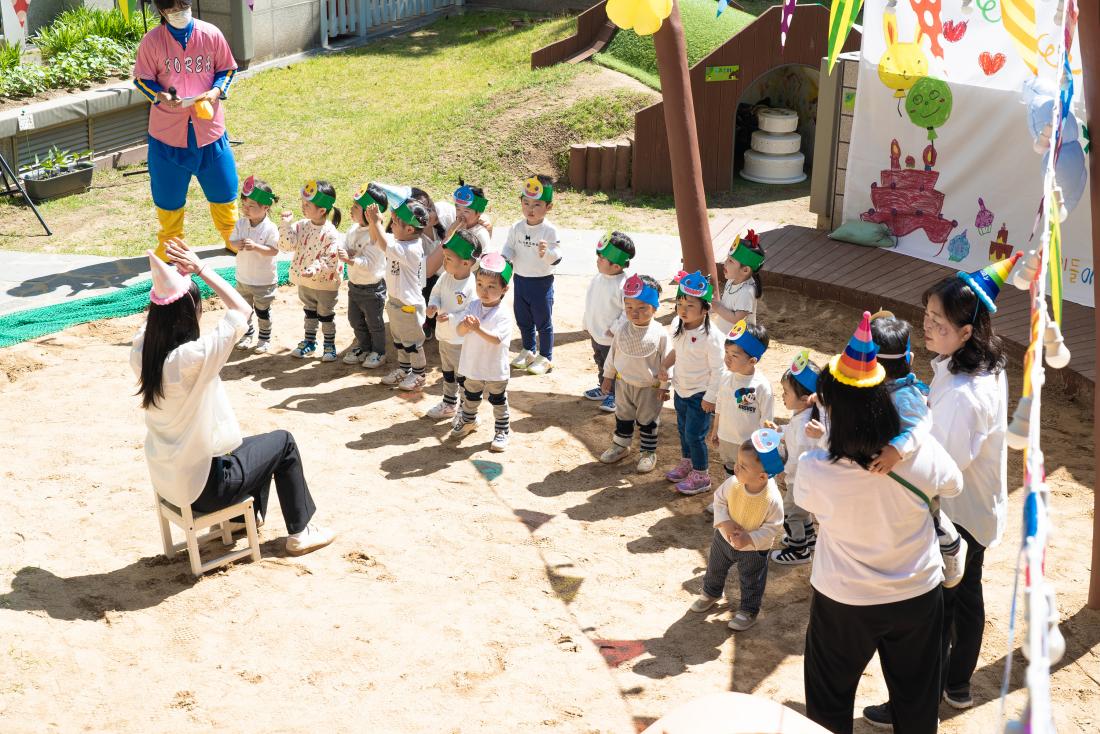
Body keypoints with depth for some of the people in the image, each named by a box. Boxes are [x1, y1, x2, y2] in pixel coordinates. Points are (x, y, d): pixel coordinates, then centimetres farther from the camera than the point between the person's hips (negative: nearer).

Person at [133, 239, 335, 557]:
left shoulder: (140, 353, -9)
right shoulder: (192, 357, -30)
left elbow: (157, 309, 12)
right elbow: (242, 309, -19)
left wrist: (180, 272, -1)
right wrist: (200, 269, -12)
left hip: (165, 480, 7)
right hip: (203, 486, -7)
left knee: (254, 445, 30)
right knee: (283, 442, 17)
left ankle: (251, 514, 48)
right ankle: (300, 532, 27)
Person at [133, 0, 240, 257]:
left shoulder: (211, 34, -4)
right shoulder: (152, 41, -7)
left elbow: (227, 69, 7)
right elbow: (142, 79, -1)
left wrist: (217, 91, -12)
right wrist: (161, 96, -20)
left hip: (209, 127, 1)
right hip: (168, 130, -1)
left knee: (223, 188, 11)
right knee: (168, 192, 9)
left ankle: (232, 237, 32)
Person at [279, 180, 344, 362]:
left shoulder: (331, 234, -24)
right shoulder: (301, 226, -6)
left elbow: (330, 260, -25)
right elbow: (286, 245, -12)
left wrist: (315, 270, -37)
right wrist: (286, 224, -21)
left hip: (326, 284, -6)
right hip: (304, 281, 6)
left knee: (326, 315, 12)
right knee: (309, 313, 23)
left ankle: (329, 346, 28)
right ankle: (309, 342, 39)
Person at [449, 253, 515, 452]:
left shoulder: (503, 314, -21)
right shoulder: (473, 306, -5)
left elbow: (496, 339, -31)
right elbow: (459, 331, -11)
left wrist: (478, 328, -43)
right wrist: (466, 325, -33)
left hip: (495, 369, -5)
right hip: (473, 365, 5)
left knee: (498, 401, 11)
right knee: (470, 397, 25)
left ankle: (502, 430, 26)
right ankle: (468, 421, 47)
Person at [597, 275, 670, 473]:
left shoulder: (660, 334, -19)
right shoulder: (623, 331, -8)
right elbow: (613, 353, 5)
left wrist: (664, 386, -10)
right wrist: (608, 376, 9)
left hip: (649, 388, -4)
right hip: (624, 383, 4)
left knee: (648, 421, 12)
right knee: (623, 417, 20)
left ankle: (648, 452, 27)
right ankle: (620, 444, 38)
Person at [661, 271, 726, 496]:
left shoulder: (711, 336, -26)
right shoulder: (680, 328, -3)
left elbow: (718, 369, -21)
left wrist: (710, 397, -19)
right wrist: (665, 366, -1)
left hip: (700, 395, -8)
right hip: (681, 390, 8)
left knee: (695, 435, -1)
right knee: (683, 429, 22)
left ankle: (701, 475, 16)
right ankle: (686, 463, 43)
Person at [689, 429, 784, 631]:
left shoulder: (772, 499, -36)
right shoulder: (733, 483, -26)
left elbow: (773, 528, -23)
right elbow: (719, 499, -8)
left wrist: (750, 539, -31)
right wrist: (725, 522, -21)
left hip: (754, 549, -4)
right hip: (724, 538, 4)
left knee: (751, 582, 19)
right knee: (715, 568, 28)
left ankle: (749, 611, 44)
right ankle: (711, 593, 57)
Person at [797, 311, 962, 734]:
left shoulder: (815, 470, -28)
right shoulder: (923, 454, -23)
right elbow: (953, 486, -1)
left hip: (844, 602, -2)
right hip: (919, 594, 2)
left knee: (830, 699, 22)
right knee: (916, 697, 25)